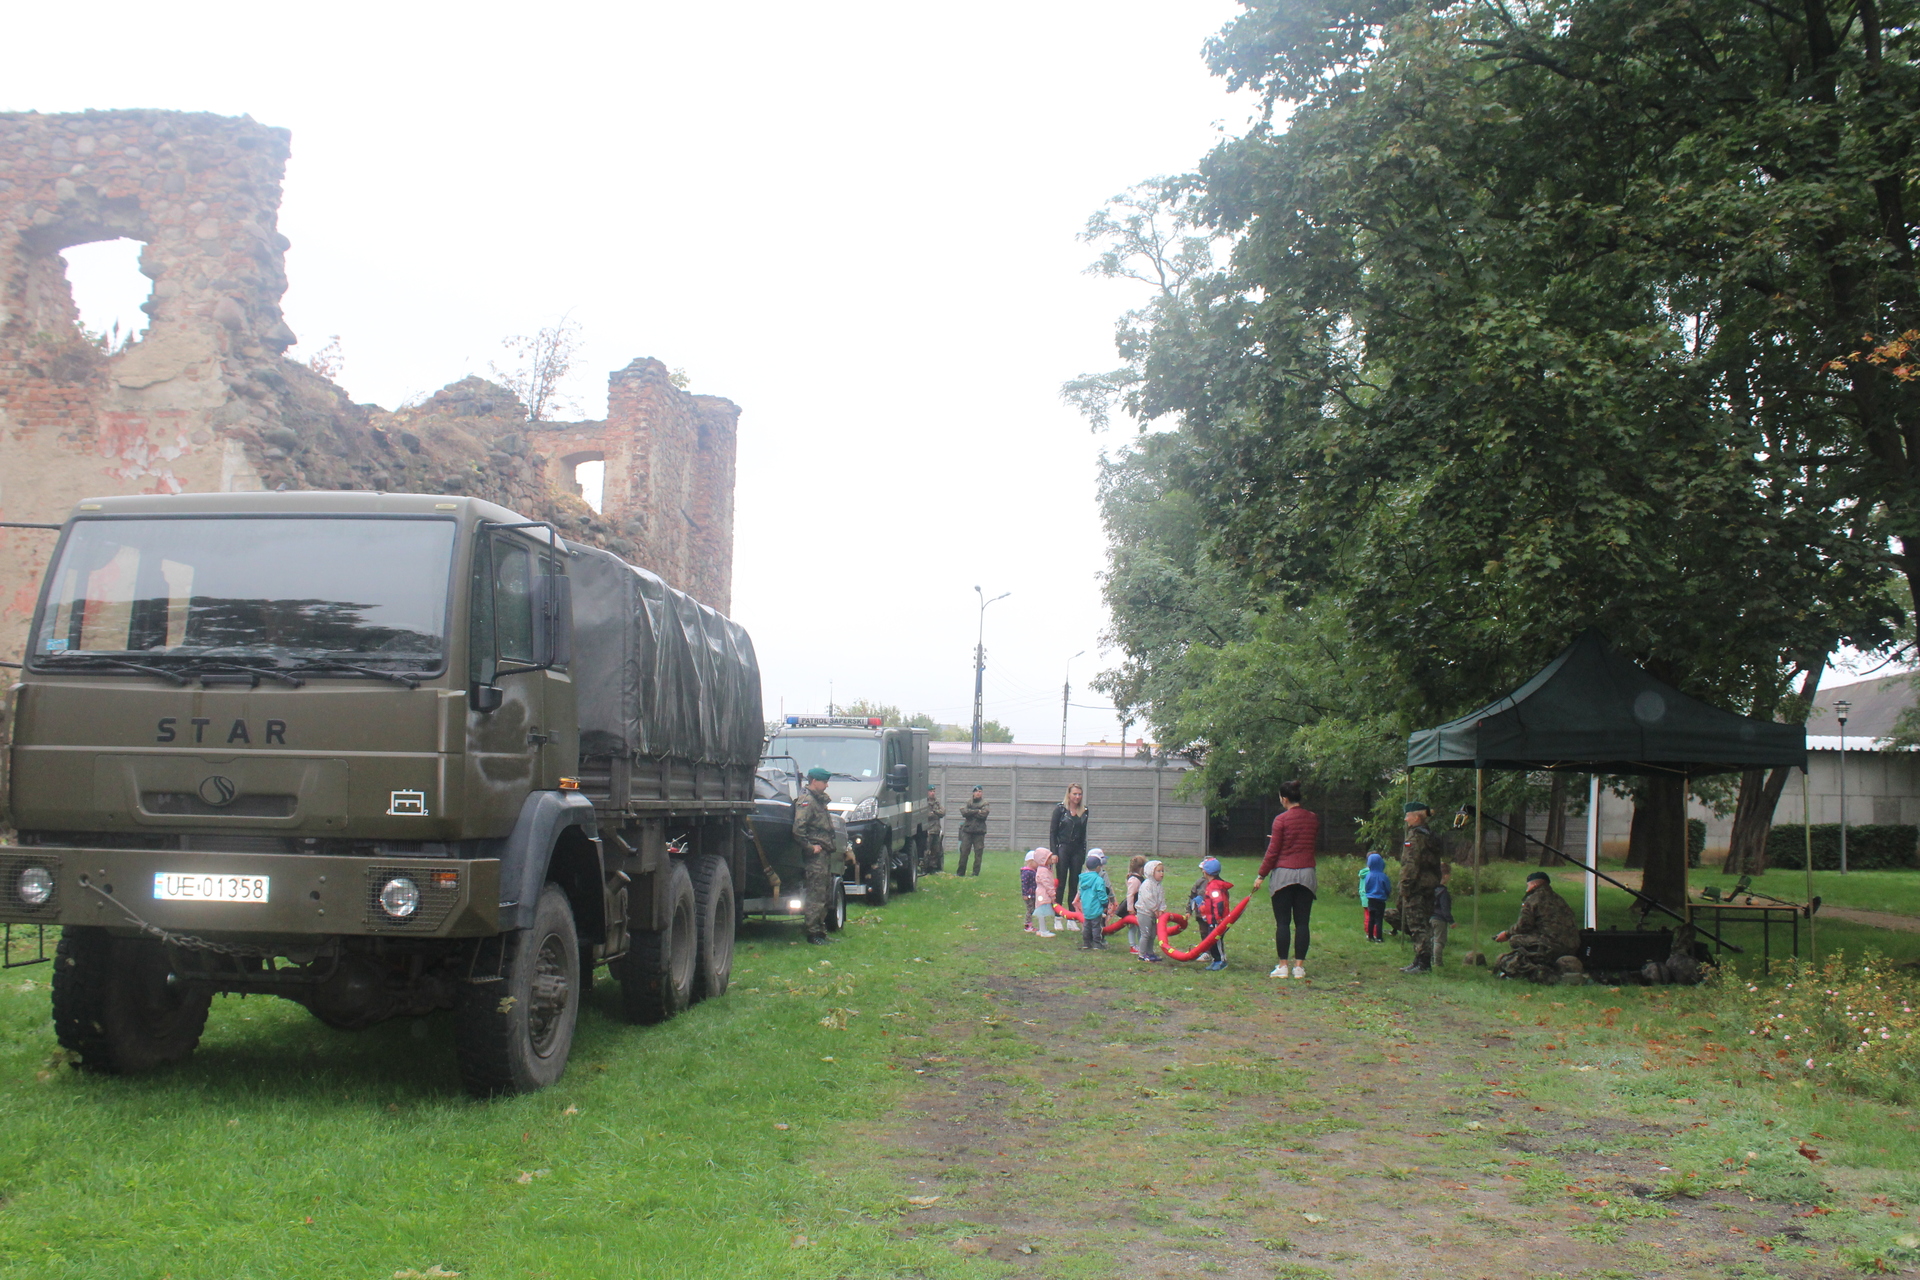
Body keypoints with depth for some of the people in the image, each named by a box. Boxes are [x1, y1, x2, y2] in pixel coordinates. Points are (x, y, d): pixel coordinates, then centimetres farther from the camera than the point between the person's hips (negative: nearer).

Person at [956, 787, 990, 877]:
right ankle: (960, 872, 6)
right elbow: (964, 812, -7)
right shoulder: (968, 803, 12)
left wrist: (970, 812, -6)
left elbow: (983, 815, -10)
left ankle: (976, 872, 4)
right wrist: (977, 811, -11)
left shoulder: (985, 804, 6)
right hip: (967, 830, 1)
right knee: (963, 852, -1)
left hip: (979, 832, -1)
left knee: (978, 853, -2)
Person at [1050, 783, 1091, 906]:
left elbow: (1083, 834, 15)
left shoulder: (1084, 811, 8)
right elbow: (1052, 832, -4)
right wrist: (1054, 852, -11)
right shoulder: (1060, 808, -4)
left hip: (1077, 850, 4)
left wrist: (1083, 853, 11)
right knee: (1061, 882, -3)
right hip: (1062, 849, -4)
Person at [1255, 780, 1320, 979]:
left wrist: (1261, 875, 0)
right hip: (1306, 873, 4)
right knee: (1302, 922, 6)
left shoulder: (1281, 819, -9)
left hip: (1283, 873, -4)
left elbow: (1273, 851, -8)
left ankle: (1283, 966, 2)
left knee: (1282, 922, 2)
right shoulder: (1313, 818, 5)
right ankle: (1299, 966, 7)